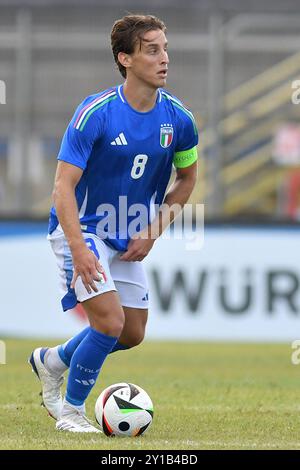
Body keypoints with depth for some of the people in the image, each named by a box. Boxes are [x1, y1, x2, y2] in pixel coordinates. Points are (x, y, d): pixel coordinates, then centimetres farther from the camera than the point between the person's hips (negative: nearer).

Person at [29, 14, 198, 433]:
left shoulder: (178, 119, -8)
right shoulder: (95, 113, -22)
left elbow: (186, 178, 10)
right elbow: (64, 186, -22)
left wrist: (153, 233, 1)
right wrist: (79, 249, -33)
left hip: (129, 240, 6)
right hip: (81, 230, -6)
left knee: (132, 335, 11)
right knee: (110, 321, -19)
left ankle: (50, 361, 37)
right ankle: (71, 411, 3)